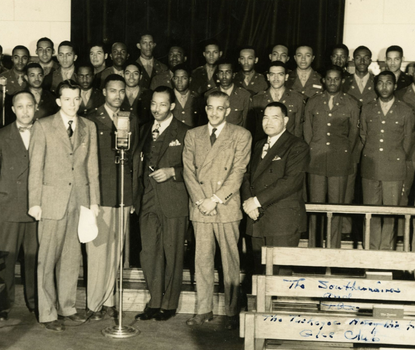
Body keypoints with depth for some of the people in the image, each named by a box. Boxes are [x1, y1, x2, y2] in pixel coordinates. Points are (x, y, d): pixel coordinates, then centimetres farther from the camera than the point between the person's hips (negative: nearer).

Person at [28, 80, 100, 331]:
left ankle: (67, 306, 23)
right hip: (53, 199, -3)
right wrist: (35, 202, -6)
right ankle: (47, 313, 9)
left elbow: (92, 166, 10)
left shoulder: (89, 127, 10)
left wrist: (94, 200, 5)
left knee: (72, 257, 10)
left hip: (80, 199, 3)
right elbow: (36, 167, -2)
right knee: (48, 258, -1)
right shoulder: (43, 126, 0)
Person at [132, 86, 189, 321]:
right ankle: (155, 302, 17)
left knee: (172, 254, 3)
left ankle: (169, 304, 15)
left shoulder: (184, 133, -2)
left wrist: (172, 172, -16)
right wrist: (136, 196, 9)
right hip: (148, 201, 5)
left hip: (173, 202, -5)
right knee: (149, 253, 5)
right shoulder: (146, 130, 15)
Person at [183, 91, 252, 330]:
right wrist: (200, 200, -6)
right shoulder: (193, 135, 13)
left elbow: (239, 172, -5)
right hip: (200, 208, 3)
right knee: (203, 259, 6)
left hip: (227, 207, -3)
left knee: (230, 261, 0)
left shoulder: (241, 135, 3)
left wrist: (215, 199, -11)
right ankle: (204, 310, 15)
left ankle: (232, 312, 8)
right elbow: (188, 170, 7)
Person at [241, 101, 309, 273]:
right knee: (260, 271, 6)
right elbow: (247, 176, 16)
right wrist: (249, 202, -4)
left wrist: (258, 200, -15)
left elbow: (291, 181, -15)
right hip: (257, 221, 7)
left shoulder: (298, 147, -3)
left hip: (284, 222, -6)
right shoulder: (259, 146, 21)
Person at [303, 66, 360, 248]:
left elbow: (354, 133, 13)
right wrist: (311, 154, 10)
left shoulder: (351, 104, 8)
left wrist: (345, 155, 10)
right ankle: (313, 248, 7)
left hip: (340, 161, -1)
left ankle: (334, 249, 6)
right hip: (316, 160, 1)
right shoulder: (313, 103, 12)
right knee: (315, 205, 0)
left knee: (336, 205, -1)